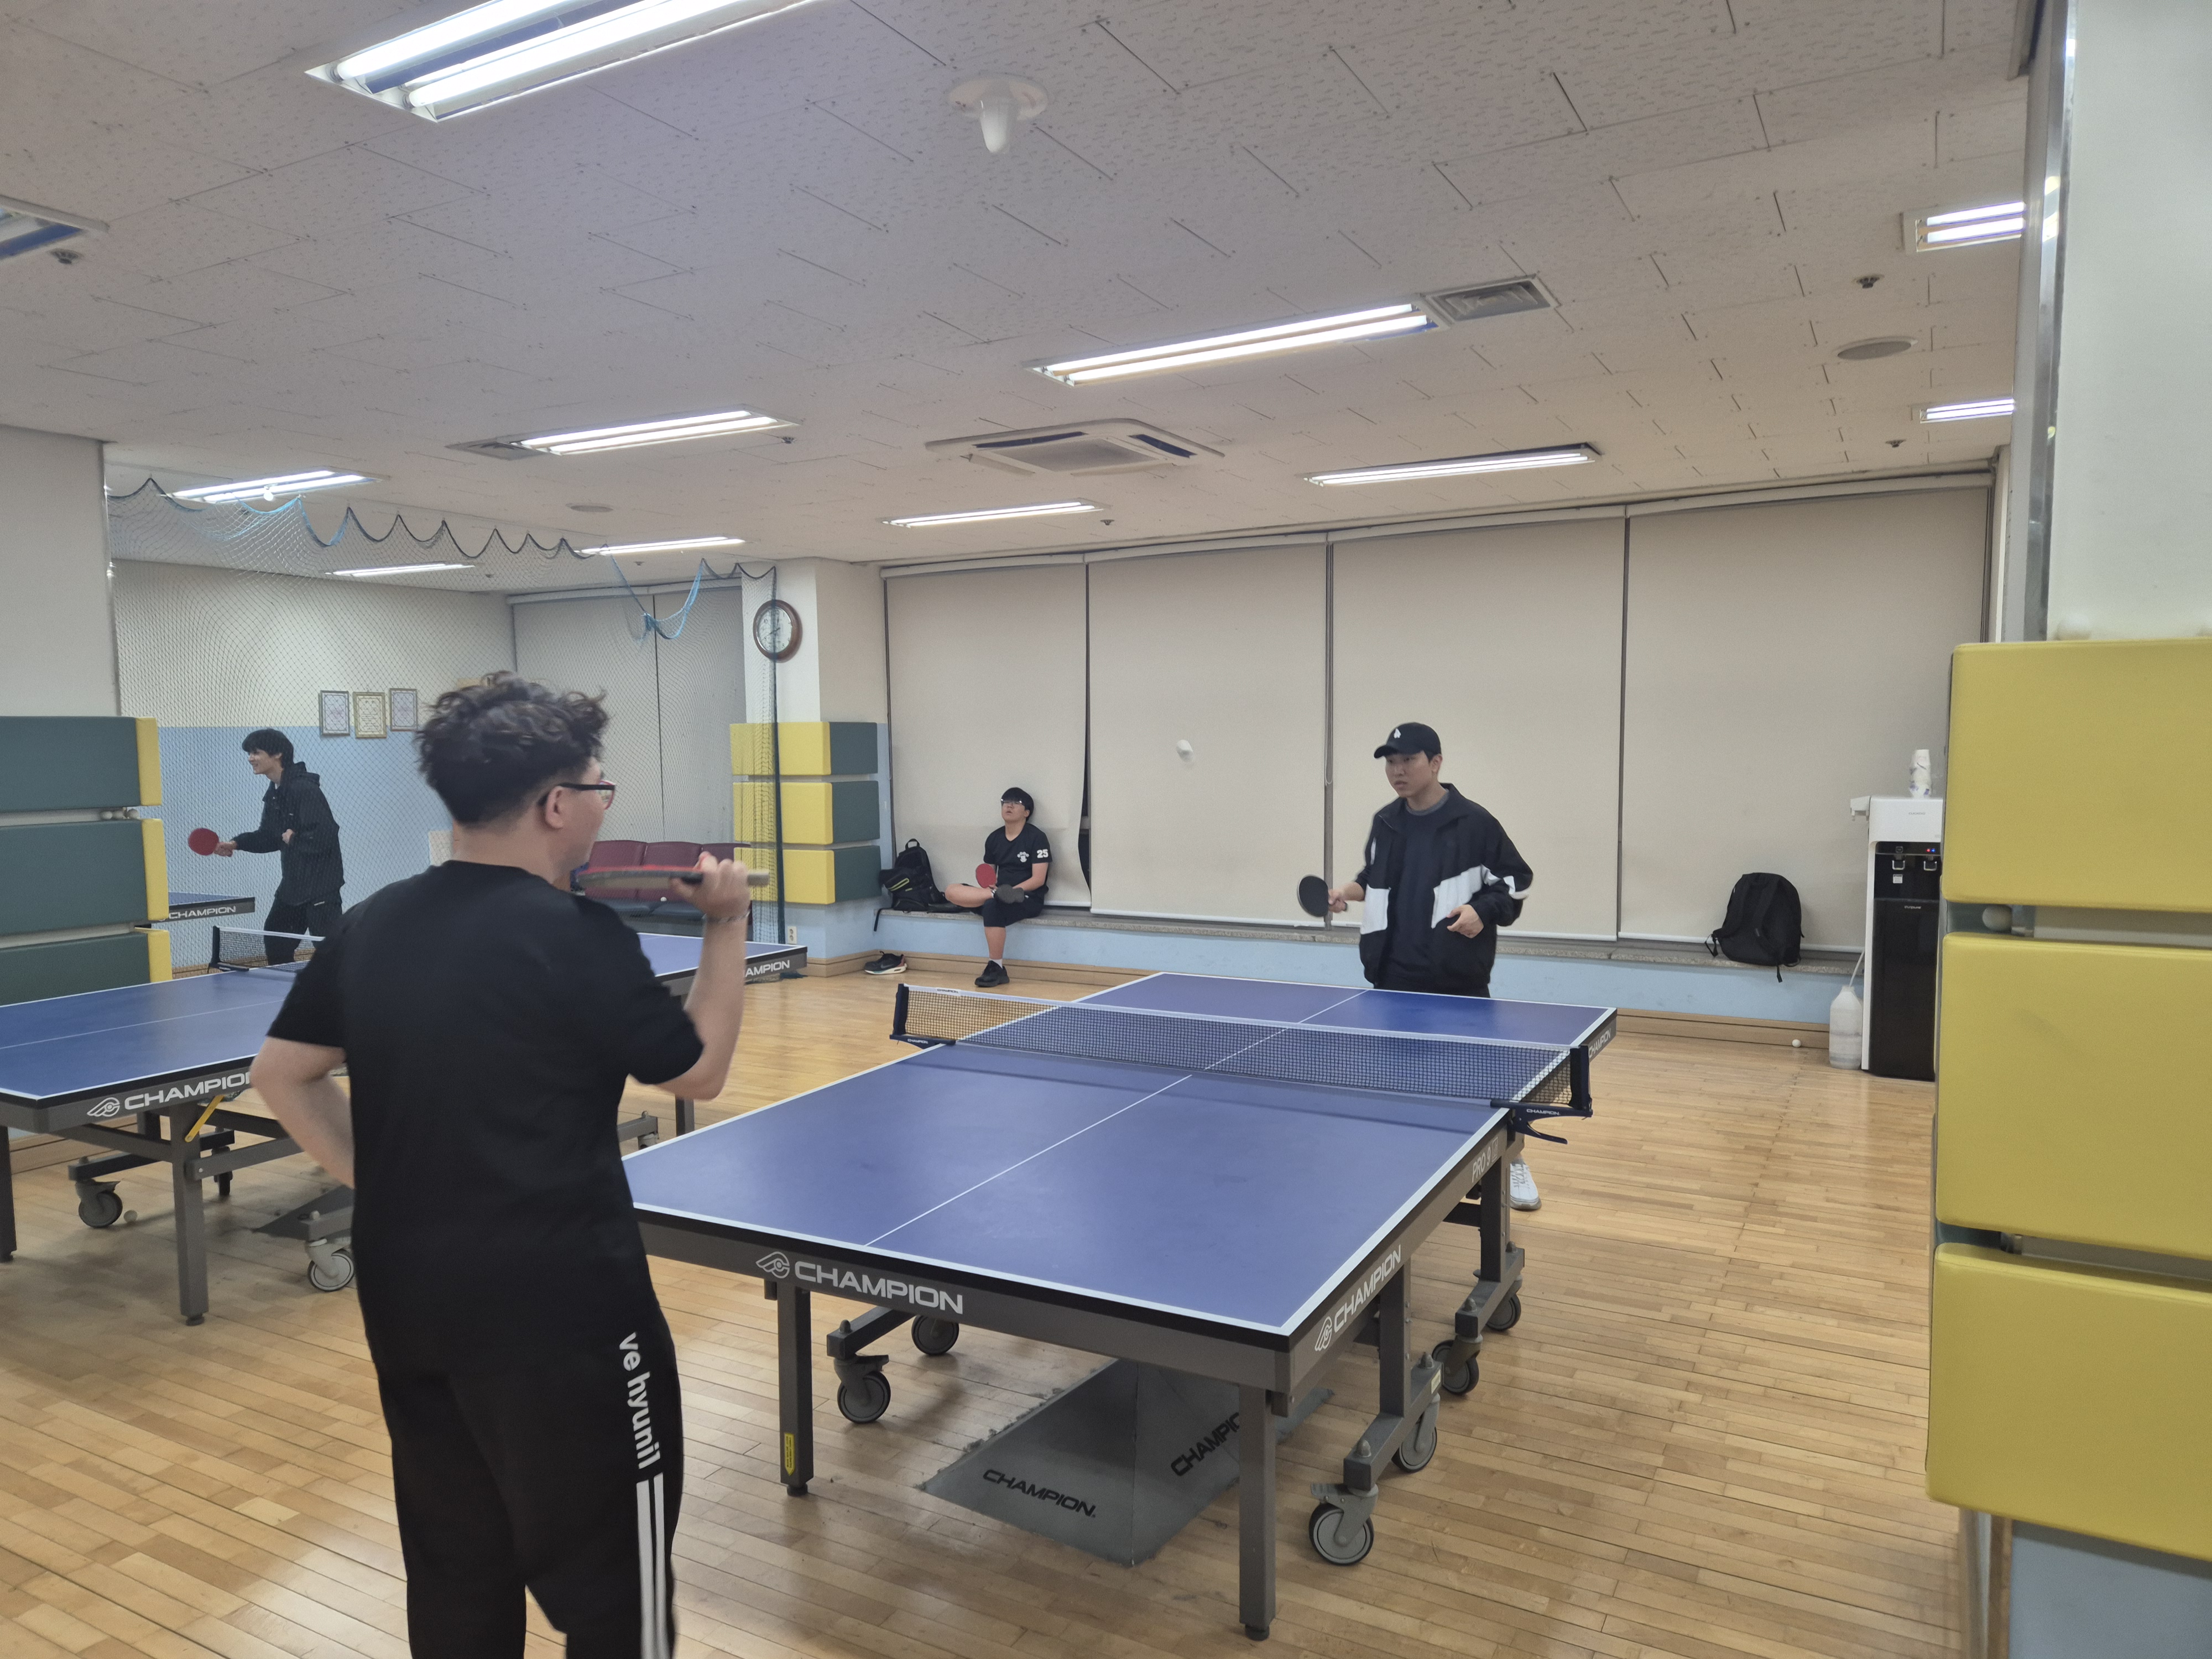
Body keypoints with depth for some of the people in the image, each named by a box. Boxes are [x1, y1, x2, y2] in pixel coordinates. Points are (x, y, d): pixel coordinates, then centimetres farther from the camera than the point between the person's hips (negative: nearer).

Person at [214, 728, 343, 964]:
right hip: (292, 884, 10)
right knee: (276, 941, 18)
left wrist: (295, 839, -15)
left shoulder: (304, 789, -19)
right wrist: (237, 844, 10)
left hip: (320, 885, -10)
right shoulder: (273, 794, 13)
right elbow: (269, 837, 23)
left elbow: (326, 835, -27)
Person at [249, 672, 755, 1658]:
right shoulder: (579, 936, -18)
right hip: (559, 1308, -7)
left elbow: (281, 1075, 12)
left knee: (455, 1576, 23)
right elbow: (700, 1070, -6)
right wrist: (726, 926, 1)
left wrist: (377, 1184, 13)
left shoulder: (371, 924, 3)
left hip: (406, 1302, 8)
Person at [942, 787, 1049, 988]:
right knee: (952, 891, -16)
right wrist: (991, 888, -6)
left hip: (1029, 898, -5)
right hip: (1001, 893, 5)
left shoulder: (1036, 837, -5)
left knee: (992, 906, -38)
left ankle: (997, 968, -26)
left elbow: (1038, 879, -10)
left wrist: (1013, 890, -23)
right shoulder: (994, 838, 12)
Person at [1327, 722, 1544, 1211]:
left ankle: (1512, 1163, 21)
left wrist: (1482, 912, -19)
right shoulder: (1384, 824, 7)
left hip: (1457, 979, -5)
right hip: (1394, 975, 5)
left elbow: (1514, 881, -4)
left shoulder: (1474, 823, -9)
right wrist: (1350, 891, 3)